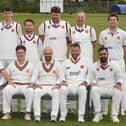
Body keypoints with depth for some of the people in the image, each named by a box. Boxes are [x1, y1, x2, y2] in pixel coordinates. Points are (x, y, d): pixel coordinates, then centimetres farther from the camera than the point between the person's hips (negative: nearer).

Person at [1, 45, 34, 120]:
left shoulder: (30, 65, 13)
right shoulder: (11, 65, 17)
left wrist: (32, 84, -12)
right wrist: (9, 81, -9)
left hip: (26, 86, -1)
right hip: (14, 85, 1)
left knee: (30, 91, -37)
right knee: (6, 90, -33)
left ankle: (28, 113, -27)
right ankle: (7, 113, -28)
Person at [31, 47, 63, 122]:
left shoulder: (57, 64, 12)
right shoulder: (39, 65, 15)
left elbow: (61, 78, 4)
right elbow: (34, 77, 8)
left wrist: (57, 85, -14)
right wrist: (37, 84, -13)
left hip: (53, 87, -1)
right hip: (42, 86, 1)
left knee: (56, 92, -36)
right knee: (36, 92, -33)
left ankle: (54, 116, -38)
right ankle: (37, 116, -35)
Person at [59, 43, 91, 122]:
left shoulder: (85, 62, 16)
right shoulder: (66, 63, 21)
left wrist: (85, 82, -6)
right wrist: (63, 81, -3)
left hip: (80, 86, -1)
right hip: (68, 85, 1)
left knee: (82, 89, -38)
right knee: (62, 89, -34)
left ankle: (81, 116, -34)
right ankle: (63, 115, -26)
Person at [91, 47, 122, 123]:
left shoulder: (114, 66, 9)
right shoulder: (94, 66, 10)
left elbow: (120, 78, 12)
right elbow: (92, 79, 13)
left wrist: (118, 83, -9)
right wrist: (93, 83, -9)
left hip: (111, 88, 0)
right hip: (99, 87, 0)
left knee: (118, 91, -35)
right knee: (94, 90, -35)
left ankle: (114, 115, -25)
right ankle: (98, 114, -25)